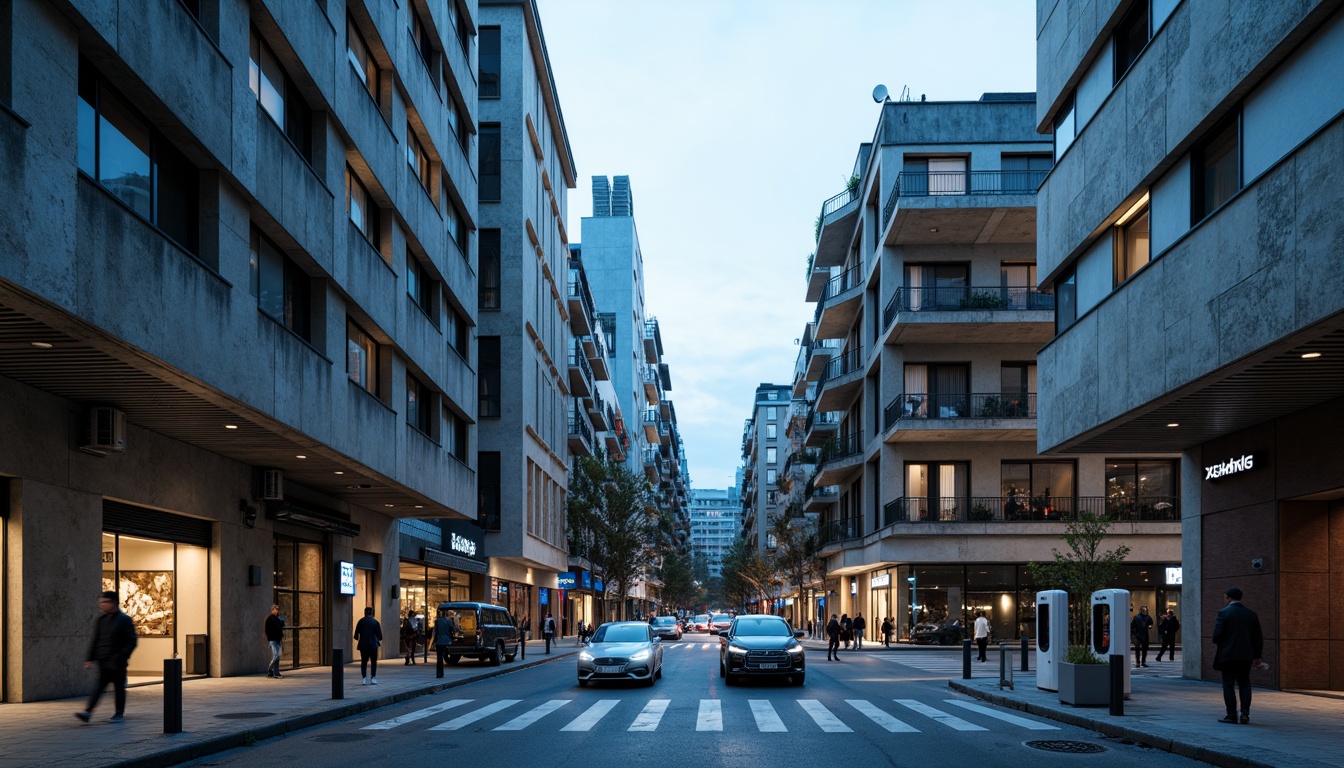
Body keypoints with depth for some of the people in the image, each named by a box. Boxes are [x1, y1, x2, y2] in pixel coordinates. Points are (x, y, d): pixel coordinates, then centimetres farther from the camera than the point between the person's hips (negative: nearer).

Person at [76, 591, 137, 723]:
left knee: (119, 687, 4)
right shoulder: (101, 621, 11)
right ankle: (88, 711, -10)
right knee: (99, 686, -3)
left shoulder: (124, 620, -4)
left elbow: (131, 641, -7)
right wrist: (90, 658, 7)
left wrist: (122, 656, -15)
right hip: (103, 662, 4)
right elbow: (95, 641, 14)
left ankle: (119, 713, 15)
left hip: (117, 663, -4)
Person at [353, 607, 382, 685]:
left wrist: (357, 639, 20)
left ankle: (364, 679, 2)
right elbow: (379, 635, -5)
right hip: (373, 645, -2)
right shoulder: (375, 622, -3)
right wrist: (379, 639, 15)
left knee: (363, 662, 9)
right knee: (374, 661, 7)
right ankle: (373, 678, 0)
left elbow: (356, 634, 0)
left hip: (363, 645, 2)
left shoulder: (361, 621, 1)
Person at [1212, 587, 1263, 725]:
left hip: (1228, 655, -4)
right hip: (1246, 656, 4)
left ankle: (1231, 715, 3)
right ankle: (1245, 712, 3)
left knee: (1229, 685, 3)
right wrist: (1257, 656, 15)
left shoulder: (1224, 613, -10)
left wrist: (1217, 642, 8)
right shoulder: (1251, 614, 6)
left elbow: (1217, 635, -15)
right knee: (1244, 683, 14)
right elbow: (1258, 637, 8)